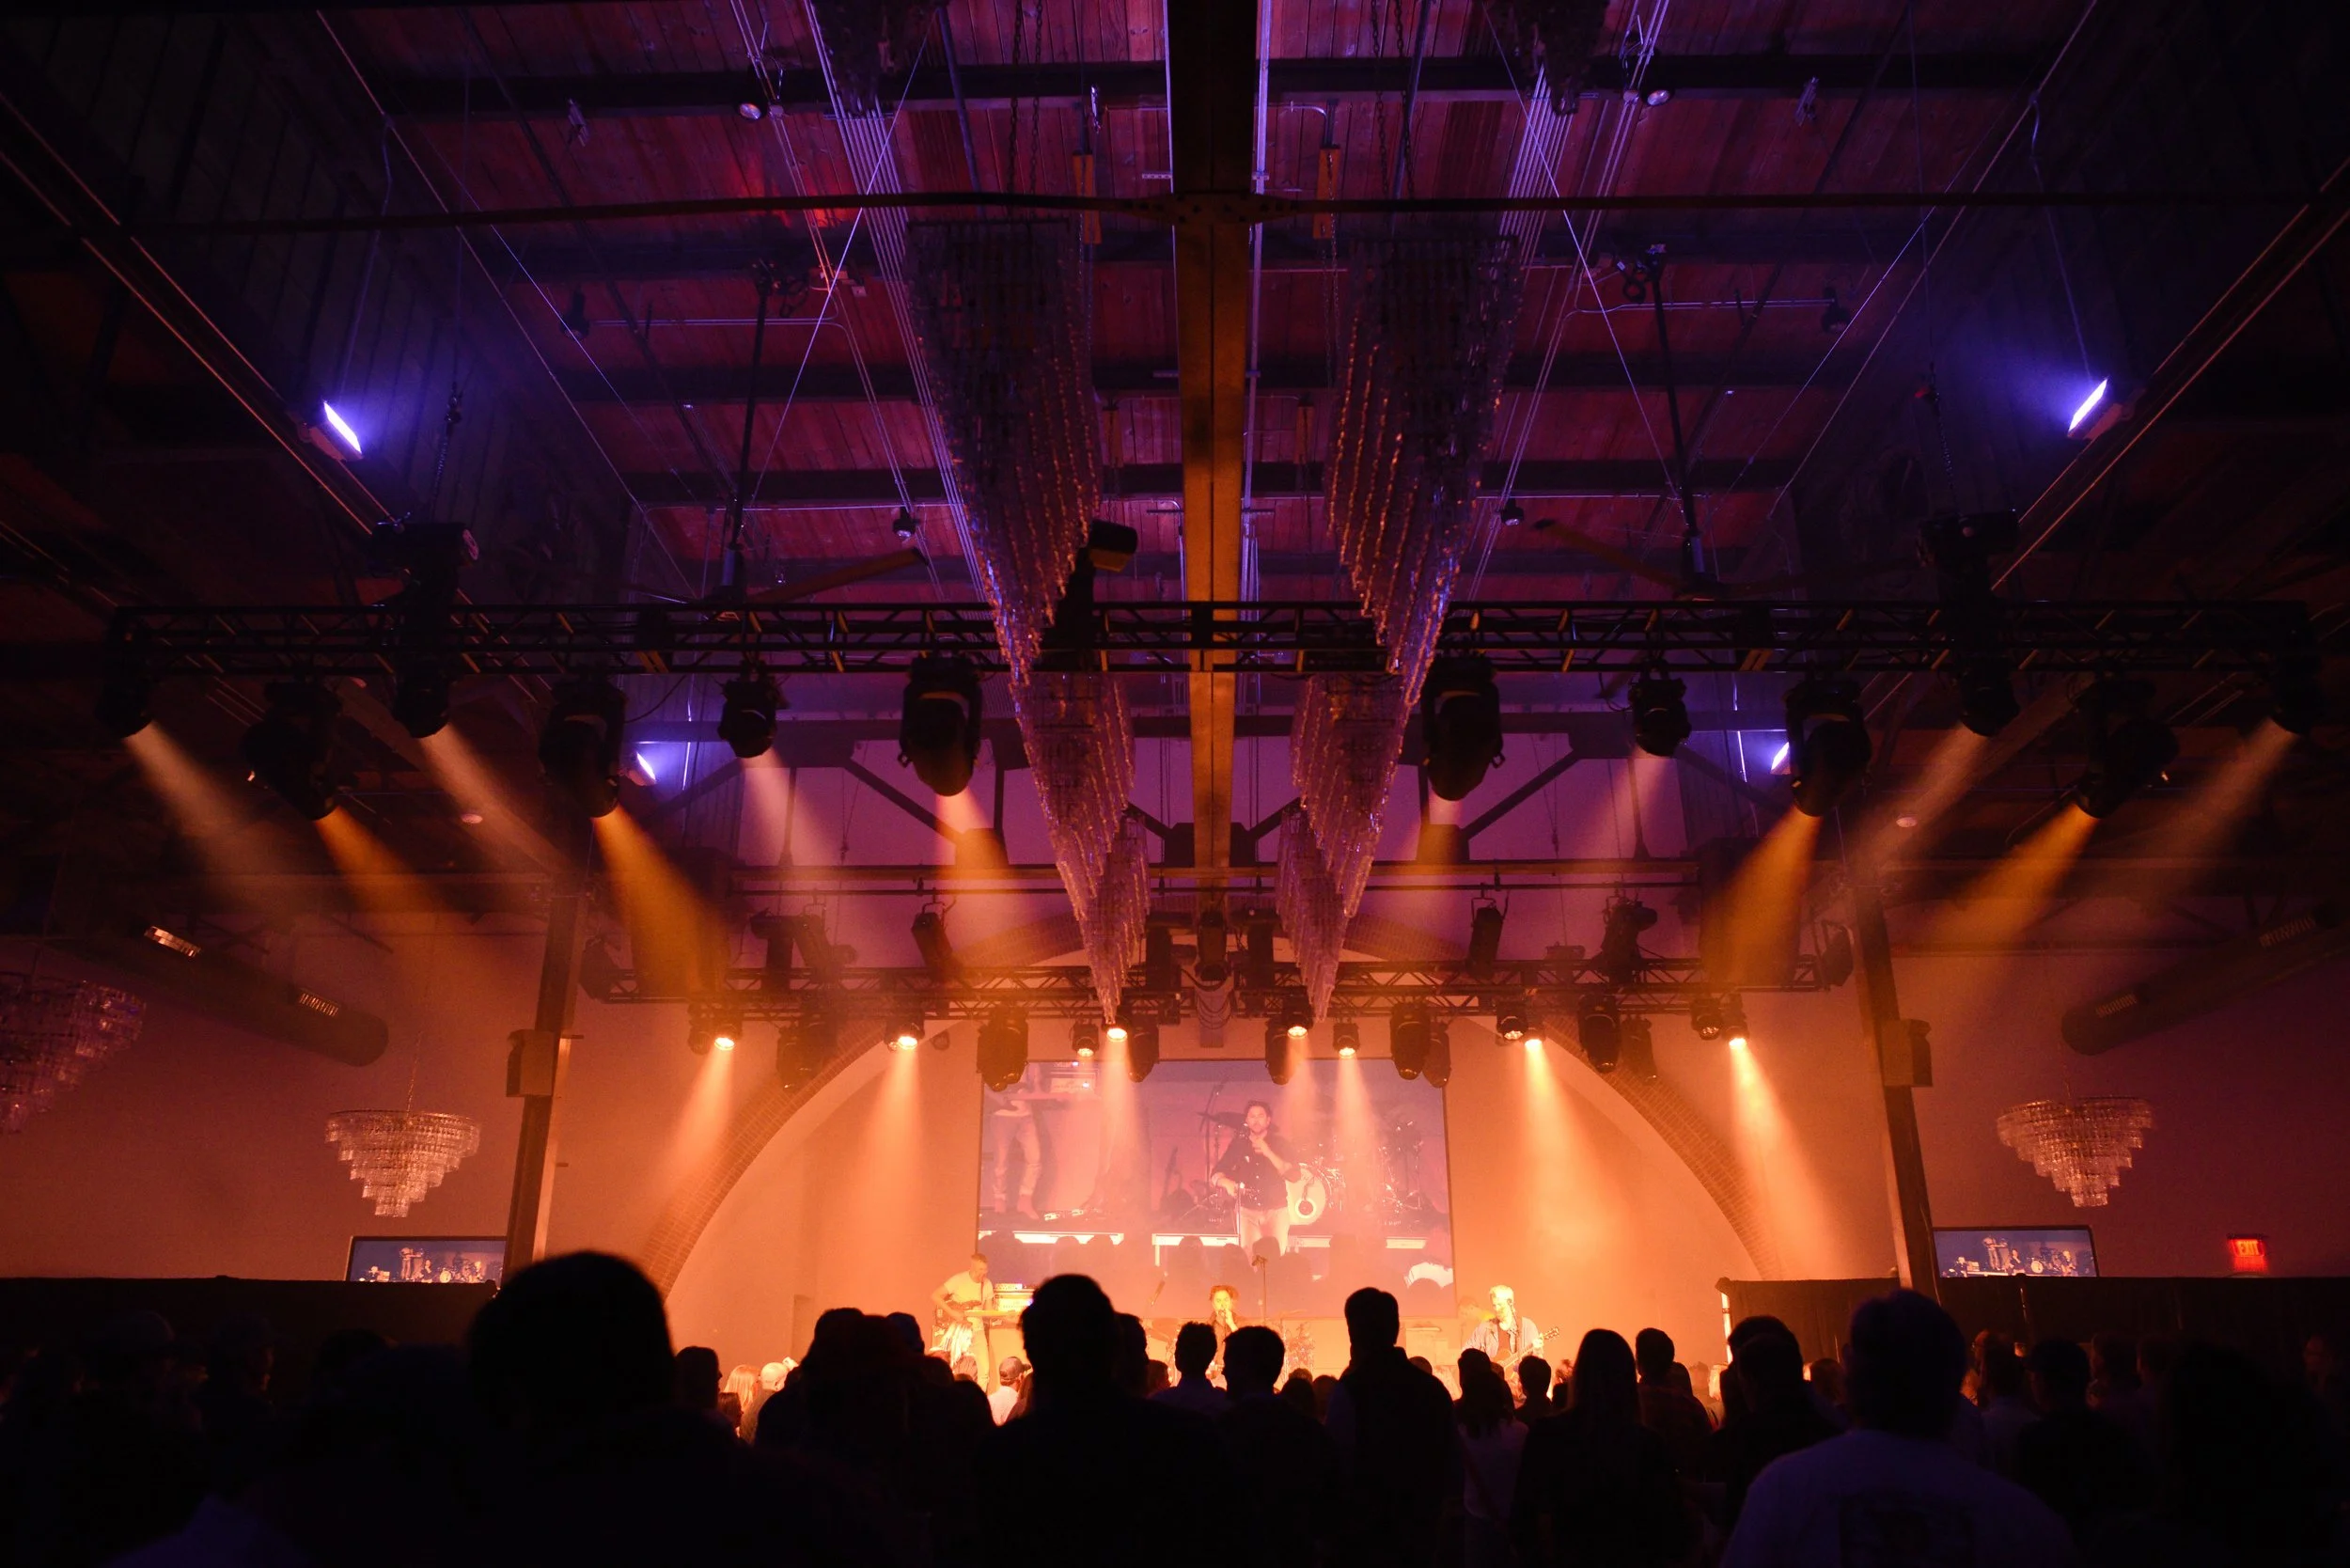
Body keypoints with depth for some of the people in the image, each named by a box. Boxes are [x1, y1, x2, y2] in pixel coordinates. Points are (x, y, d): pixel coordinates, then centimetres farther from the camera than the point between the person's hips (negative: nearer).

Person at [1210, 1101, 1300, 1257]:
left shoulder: (1279, 1144, 3)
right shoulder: (1238, 1145, 7)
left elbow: (1293, 1173, -8)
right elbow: (1216, 1174, 6)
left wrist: (1268, 1153, -17)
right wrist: (1226, 1183, -17)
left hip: (1276, 1210, -1)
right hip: (1246, 1210, 1)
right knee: (1248, 1258, -10)